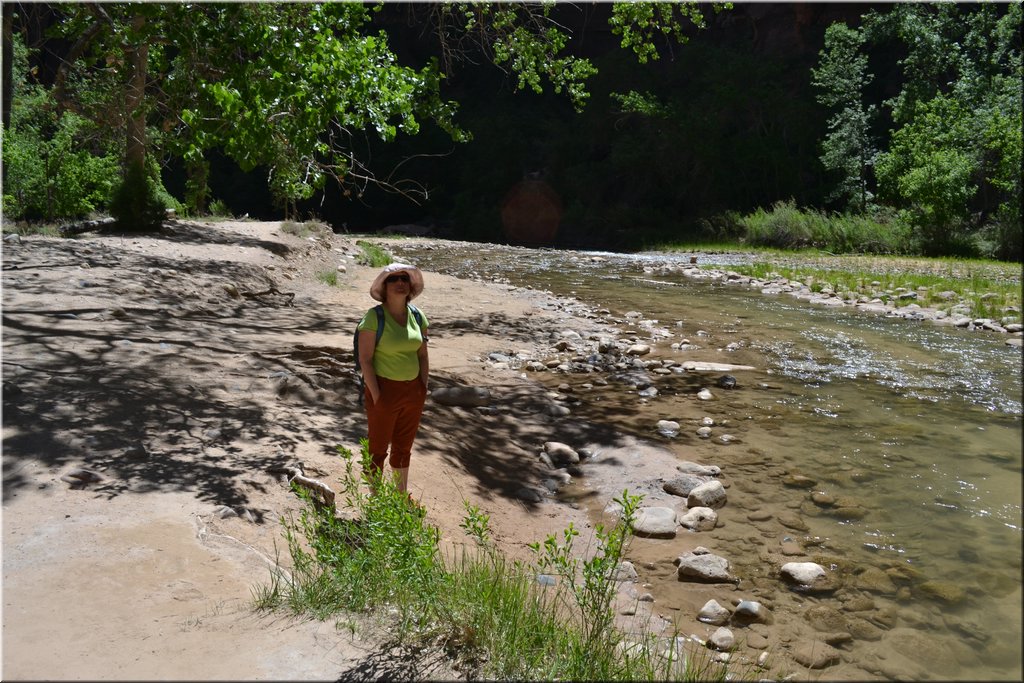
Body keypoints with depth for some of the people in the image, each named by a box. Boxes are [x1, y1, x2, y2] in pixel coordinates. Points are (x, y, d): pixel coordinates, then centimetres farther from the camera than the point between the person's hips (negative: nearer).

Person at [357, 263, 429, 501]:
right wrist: (376, 396, -16)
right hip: (384, 390, -5)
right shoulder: (374, 316, -15)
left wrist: (423, 389, 4)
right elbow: (365, 359, -15)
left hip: (413, 391, 5)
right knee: (379, 447, 10)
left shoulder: (417, 316, 2)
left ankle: (402, 495, 38)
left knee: (404, 446, 20)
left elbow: (422, 355, 8)